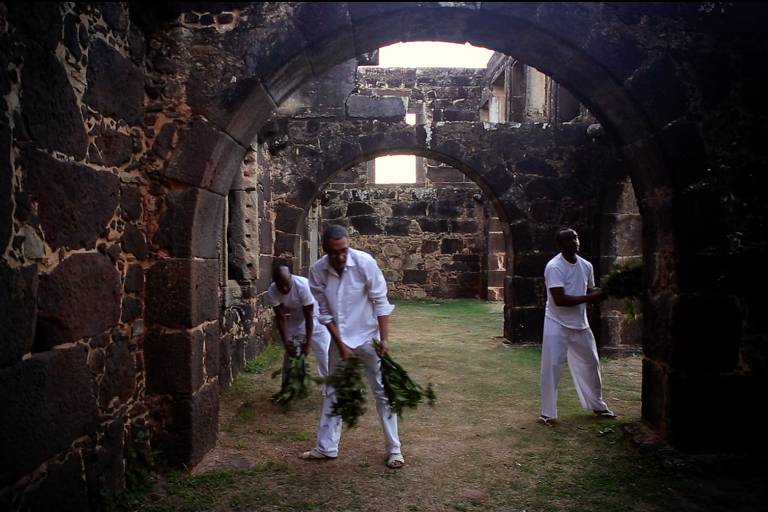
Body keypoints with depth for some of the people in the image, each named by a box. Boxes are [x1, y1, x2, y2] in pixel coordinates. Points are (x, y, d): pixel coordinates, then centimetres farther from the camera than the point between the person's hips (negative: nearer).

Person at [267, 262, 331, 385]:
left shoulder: (303, 286, -36)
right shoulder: (272, 292, -24)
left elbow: (309, 316, -28)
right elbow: (280, 318, -16)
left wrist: (307, 343, -25)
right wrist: (285, 343, -22)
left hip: (314, 317, -3)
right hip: (293, 320, 4)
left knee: (324, 354, -8)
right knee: (289, 355, 4)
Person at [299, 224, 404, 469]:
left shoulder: (365, 262, -20)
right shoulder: (317, 271, -13)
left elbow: (380, 301, -13)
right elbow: (325, 312, -7)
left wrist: (384, 338, -17)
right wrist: (340, 344, -11)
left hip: (369, 337, -3)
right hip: (340, 339, 3)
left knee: (383, 392, 3)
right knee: (333, 393, 11)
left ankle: (394, 449, 15)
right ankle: (326, 447, 24)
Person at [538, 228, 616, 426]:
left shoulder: (586, 265, 2)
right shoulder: (554, 267, -19)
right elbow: (559, 299, -26)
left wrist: (600, 295, -8)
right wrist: (589, 297, -25)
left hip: (580, 324, 7)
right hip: (557, 324, -6)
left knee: (591, 364, 17)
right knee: (551, 367, -6)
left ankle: (598, 405, 36)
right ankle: (548, 413, 6)